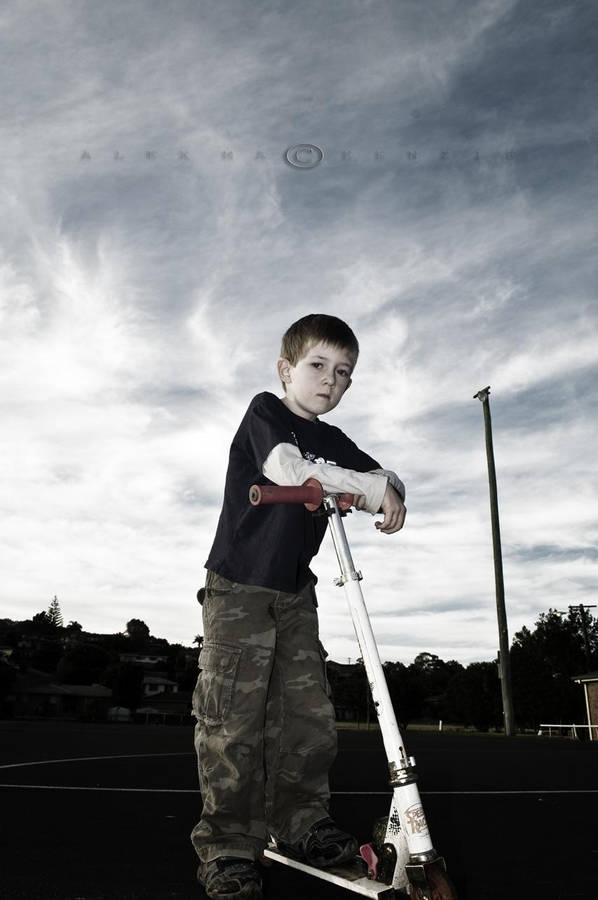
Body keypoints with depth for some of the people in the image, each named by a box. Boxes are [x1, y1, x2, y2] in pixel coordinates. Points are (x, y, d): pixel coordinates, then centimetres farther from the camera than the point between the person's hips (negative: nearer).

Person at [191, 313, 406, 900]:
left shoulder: (334, 443, 12)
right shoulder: (264, 411, -6)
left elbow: (386, 477, 7)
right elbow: (286, 467, -26)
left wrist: (388, 491, -18)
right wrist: (369, 485, -26)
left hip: (296, 592, 6)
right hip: (239, 586, -6)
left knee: (309, 713, 5)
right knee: (233, 719, -4)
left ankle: (302, 825, 23)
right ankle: (228, 848, 8)